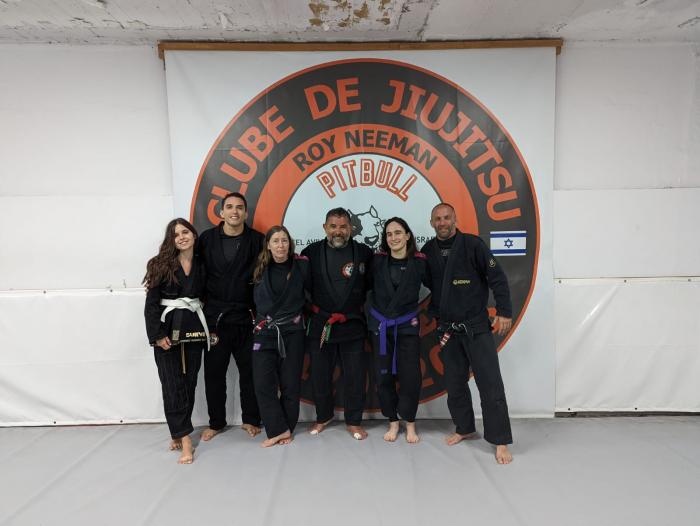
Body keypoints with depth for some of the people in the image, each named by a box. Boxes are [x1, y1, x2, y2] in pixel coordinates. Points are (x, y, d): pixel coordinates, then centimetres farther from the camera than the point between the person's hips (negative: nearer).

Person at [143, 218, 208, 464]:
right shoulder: (162, 265, -2)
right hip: (167, 329, -3)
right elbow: (151, 303, -6)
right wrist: (157, 334, -13)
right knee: (173, 384, -3)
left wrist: (209, 330, 5)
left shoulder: (201, 265, 6)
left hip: (193, 328, 3)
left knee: (189, 382, 7)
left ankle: (178, 432, 23)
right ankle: (185, 439, 2)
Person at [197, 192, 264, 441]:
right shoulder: (207, 239, 2)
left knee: (250, 371, 8)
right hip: (214, 317, 1)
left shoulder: (257, 240, -2)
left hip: (245, 318, -1)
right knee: (214, 372, 11)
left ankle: (251, 420, 27)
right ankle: (216, 422, 29)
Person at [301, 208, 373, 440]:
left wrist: (361, 306, -3)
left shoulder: (364, 252, -1)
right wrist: (310, 307, -1)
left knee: (354, 375, 7)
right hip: (320, 323, 1)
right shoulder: (311, 252, -1)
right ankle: (323, 416, 34)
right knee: (320, 374, 12)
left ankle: (354, 421, 25)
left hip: (353, 324, 0)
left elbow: (372, 283, 3)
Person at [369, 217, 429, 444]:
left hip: (408, 325, -1)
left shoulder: (419, 261, -8)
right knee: (384, 376, 7)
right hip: (380, 324, 2)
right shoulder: (378, 260, -5)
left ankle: (410, 423, 21)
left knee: (410, 376, 0)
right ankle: (393, 422, 25)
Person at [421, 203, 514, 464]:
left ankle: (500, 441, 7)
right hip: (446, 328, 4)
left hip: (476, 325, -4)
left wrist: (504, 312, -11)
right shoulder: (427, 251, 3)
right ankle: (465, 428, 32)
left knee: (490, 382, -4)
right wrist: (434, 315, 5)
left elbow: (497, 277, -9)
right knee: (454, 382, 13)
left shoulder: (472, 244, -9)